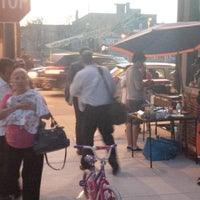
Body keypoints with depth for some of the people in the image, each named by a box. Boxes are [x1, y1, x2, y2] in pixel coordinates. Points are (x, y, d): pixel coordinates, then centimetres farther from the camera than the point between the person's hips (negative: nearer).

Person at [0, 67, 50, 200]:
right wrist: (16, 106, -21)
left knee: (31, 177, 8)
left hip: (32, 144, -2)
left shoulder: (36, 96, -5)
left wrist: (34, 107, -20)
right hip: (12, 144, 3)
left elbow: (47, 116, -5)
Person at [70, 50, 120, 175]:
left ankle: (86, 163, 21)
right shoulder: (105, 70, 2)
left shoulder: (81, 74, -8)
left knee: (87, 136, 12)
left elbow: (73, 91, 4)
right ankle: (114, 164, 10)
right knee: (108, 136, 11)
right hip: (106, 107, 4)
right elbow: (113, 88, 9)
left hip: (91, 109, -3)